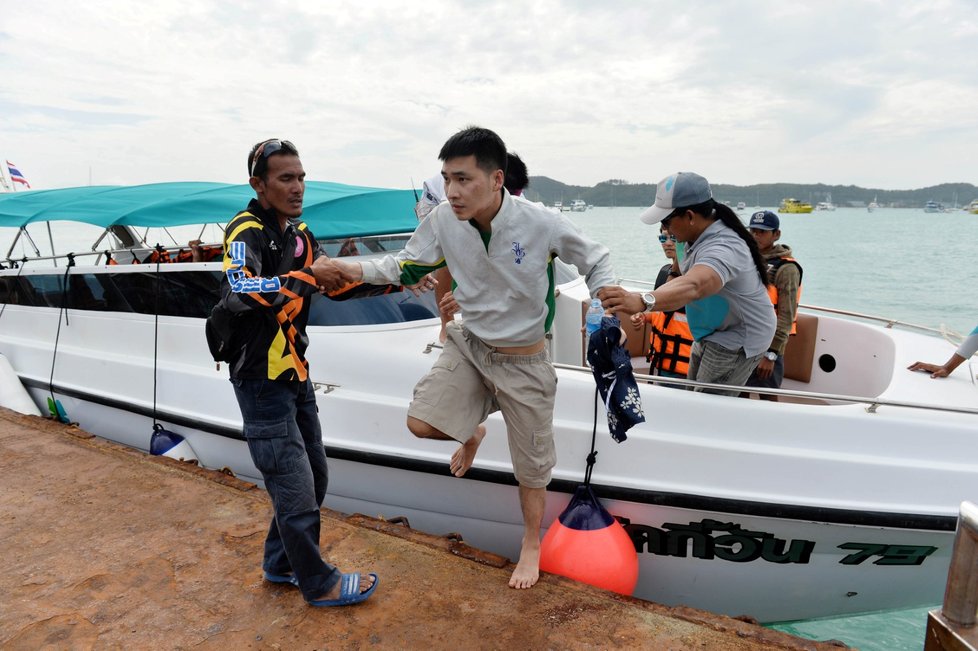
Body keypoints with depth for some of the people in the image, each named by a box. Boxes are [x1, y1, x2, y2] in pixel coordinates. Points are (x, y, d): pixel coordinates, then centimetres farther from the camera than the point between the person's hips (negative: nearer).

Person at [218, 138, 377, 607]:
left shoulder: (298, 233, 9)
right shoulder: (247, 231, -17)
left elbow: (336, 283, 16)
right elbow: (239, 292, -36)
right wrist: (307, 277, -30)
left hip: (296, 375, 9)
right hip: (262, 381, -9)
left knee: (313, 477, 17)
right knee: (296, 488, 2)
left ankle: (280, 564, 37)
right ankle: (319, 584, 22)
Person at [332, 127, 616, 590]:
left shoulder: (541, 224, -24)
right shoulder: (443, 221, -15)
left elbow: (596, 261, -7)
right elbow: (406, 266, -1)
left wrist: (604, 301, -25)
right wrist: (347, 269, -16)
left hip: (524, 361, -3)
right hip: (469, 346, 3)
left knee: (530, 465, 9)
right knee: (420, 423, -10)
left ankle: (532, 545, 38)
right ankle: (471, 434, 28)